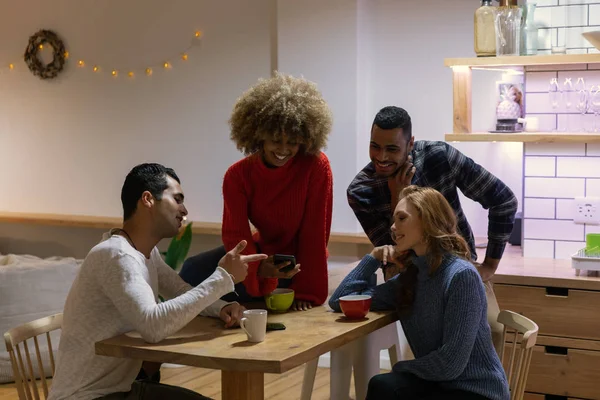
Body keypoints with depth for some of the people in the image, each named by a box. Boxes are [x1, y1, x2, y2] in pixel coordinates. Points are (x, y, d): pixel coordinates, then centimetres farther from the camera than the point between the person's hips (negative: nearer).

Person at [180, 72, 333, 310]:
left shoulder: (316, 166, -21)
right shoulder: (238, 175, -13)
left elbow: (315, 232, -20)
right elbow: (235, 234, -20)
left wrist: (307, 291, -20)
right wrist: (258, 267, -42)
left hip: (302, 260, -2)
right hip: (264, 253, 3)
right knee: (190, 273, -14)